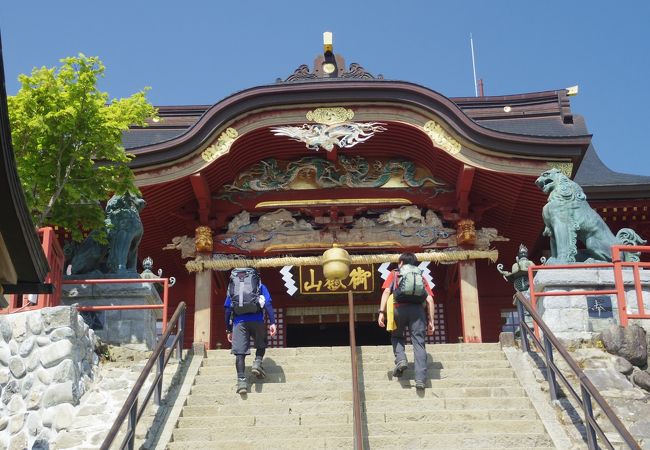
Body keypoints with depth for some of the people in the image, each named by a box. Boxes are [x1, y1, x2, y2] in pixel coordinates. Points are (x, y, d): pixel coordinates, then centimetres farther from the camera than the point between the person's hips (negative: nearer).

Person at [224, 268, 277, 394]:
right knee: (261, 344, 22)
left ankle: (241, 380, -11)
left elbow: (228, 309, 14)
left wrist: (228, 329, 17)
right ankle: (257, 363, -2)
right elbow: (268, 304, 4)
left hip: (239, 321, 0)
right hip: (257, 320, 0)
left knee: (240, 352, -2)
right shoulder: (260, 286, 18)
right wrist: (272, 323, -1)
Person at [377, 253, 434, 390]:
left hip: (400, 308, -1)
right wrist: (431, 321, 13)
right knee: (418, 343, -1)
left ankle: (400, 359, -3)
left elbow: (386, 291, 7)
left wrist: (381, 312, 2)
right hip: (418, 309, 1)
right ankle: (420, 379, -11)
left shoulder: (394, 274, 24)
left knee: (396, 336, 22)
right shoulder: (421, 277, 28)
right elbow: (429, 299, 15)